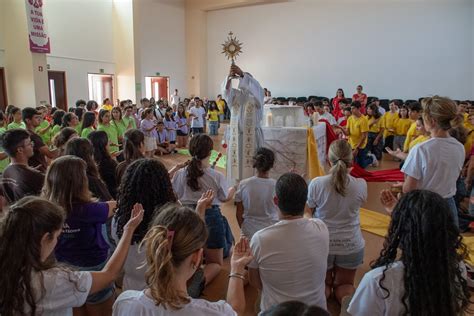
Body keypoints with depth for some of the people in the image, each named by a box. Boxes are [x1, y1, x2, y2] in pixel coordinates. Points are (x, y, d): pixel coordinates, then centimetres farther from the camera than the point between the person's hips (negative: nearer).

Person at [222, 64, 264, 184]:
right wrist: (229, 77, -31)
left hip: (252, 135, -3)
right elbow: (225, 91, -11)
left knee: (251, 162, -5)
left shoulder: (256, 95, 4)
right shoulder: (235, 94, 10)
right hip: (236, 134, 3)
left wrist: (242, 74, -33)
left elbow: (256, 87, -19)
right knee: (236, 161, 3)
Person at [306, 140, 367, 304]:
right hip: (351, 245, 1)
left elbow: (309, 212, -5)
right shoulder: (361, 185, -17)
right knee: (344, 284, 25)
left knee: (323, 282, 26)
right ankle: (348, 298, -7)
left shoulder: (316, 184, -21)